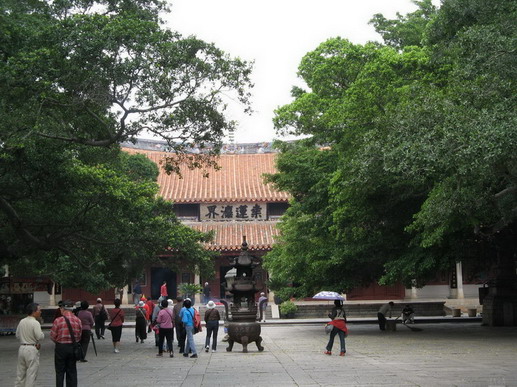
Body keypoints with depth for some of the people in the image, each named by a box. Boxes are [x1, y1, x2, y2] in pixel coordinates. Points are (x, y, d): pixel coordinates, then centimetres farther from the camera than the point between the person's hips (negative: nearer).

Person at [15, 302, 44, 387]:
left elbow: (17, 335, 12)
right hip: (32, 349, -7)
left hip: (22, 348, 7)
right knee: (31, 373, 1)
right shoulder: (35, 323, -15)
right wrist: (42, 333, 2)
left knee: (20, 373, 14)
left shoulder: (21, 322, 7)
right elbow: (40, 336, -19)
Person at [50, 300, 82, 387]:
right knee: (72, 371, 12)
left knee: (60, 372, 6)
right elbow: (79, 336, 3)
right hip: (73, 347, 3)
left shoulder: (58, 320, -14)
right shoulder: (78, 320, -2)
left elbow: (53, 336, -7)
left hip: (61, 347, -3)